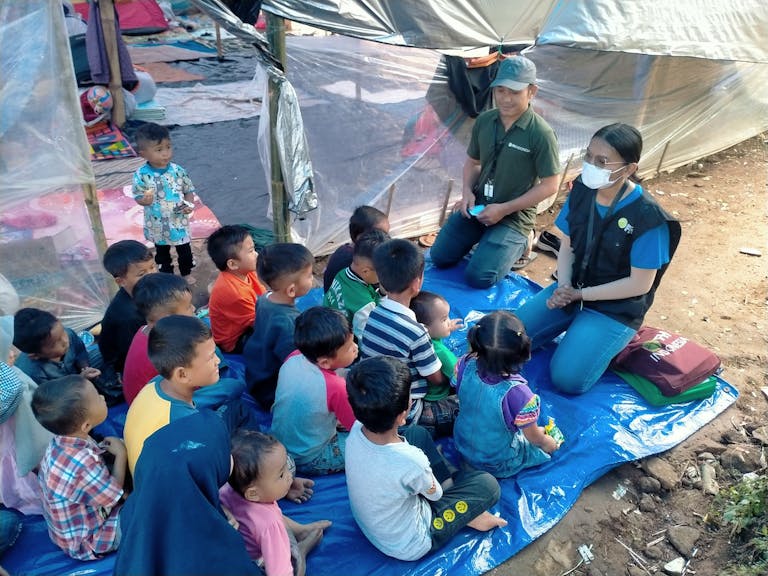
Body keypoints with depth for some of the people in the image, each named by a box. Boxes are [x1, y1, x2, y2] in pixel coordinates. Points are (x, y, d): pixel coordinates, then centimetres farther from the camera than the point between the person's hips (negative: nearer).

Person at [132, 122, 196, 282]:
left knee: (184, 249, 17)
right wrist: (144, 200, -29)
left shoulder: (177, 171, -13)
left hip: (179, 220, 0)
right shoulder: (141, 175, -16)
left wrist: (189, 204, -18)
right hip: (157, 224, 0)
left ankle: (186, 273, 40)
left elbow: (189, 190, -1)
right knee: (162, 251, 20)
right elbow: (137, 196, -7)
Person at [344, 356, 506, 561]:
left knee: (417, 433, 16)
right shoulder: (412, 462, -39)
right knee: (487, 484, -3)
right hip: (407, 546, -6)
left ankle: (449, 485, 21)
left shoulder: (357, 429, -23)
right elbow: (434, 494, -12)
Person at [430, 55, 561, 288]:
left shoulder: (541, 133, -18)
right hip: (477, 205, 5)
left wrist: (504, 209, -18)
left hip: (514, 216, -5)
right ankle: (486, 239, 24)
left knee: (478, 278, -15)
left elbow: (549, 186, -14)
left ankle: (519, 243, 12)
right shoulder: (484, 121, -1)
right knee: (439, 258, 2)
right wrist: (467, 191, -8)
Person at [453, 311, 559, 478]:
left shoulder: (465, 366, -29)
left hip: (462, 447, 4)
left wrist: (472, 353, -5)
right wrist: (546, 444, 2)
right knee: (547, 443, 18)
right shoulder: (517, 393, -40)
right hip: (499, 466, -4)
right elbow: (533, 436, -20)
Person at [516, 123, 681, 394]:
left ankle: (609, 339, 7)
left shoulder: (648, 218, -23)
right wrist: (564, 287, -14)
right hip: (572, 290, 6)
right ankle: (577, 326, 14)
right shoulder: (582, 190, -6)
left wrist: (579, 295, -16)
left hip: (616, 308, -5)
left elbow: (639, 284, -18)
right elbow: (567, 247, 4)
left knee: (567, 379, -21)